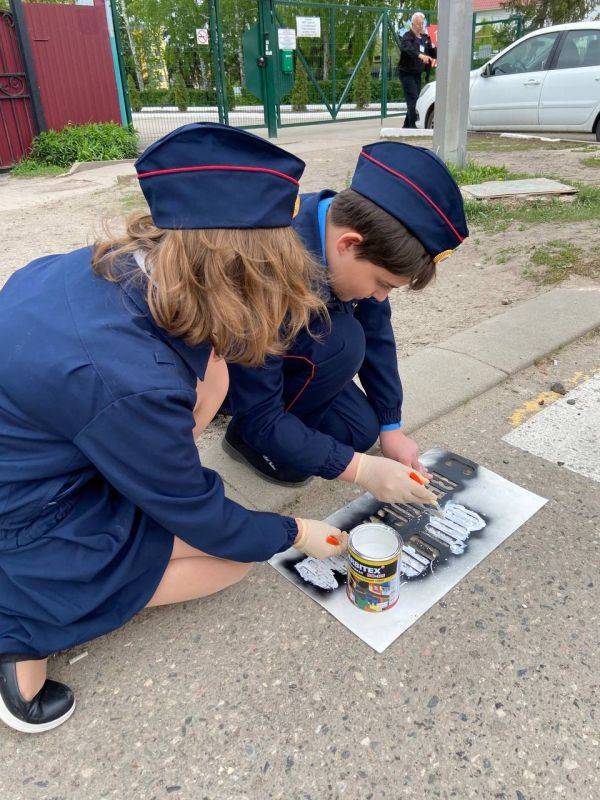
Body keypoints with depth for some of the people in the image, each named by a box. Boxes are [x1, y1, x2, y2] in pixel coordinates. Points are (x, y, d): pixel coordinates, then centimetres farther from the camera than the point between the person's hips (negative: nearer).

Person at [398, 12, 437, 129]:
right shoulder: (408, 36, -7)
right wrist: (420, 55, -46)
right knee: (413, 99, -17)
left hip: (417, 74, 7)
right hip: (407, 73, -7)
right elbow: (408, 48, -30)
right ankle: (412, 124, -18)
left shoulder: (425, 38, 15)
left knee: (415, 100, 8)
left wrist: (433, 49, -9)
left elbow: (433, 53, 16)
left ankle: (407, 125, 17)